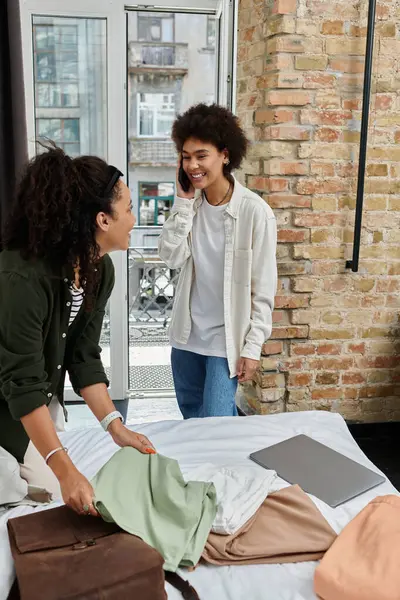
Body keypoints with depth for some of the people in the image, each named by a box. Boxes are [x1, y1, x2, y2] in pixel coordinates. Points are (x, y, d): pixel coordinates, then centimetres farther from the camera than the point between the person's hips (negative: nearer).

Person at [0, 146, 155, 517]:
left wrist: (115, 427, -13)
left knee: (56, 502, 15)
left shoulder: (100, 270, -9)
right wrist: (64, 468, -35)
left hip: (43, 406, 7)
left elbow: (84, 358, -6)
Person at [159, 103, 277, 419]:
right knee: (190, 417, 21)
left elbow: (264, 289, -13)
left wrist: (252, 346, -13)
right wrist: (184, 202, -15)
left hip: (227, 338, -5)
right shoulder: (190, 204, 0)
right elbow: (171, 257, -12)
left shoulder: (255, 211, -17)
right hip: (187, 333, 6)